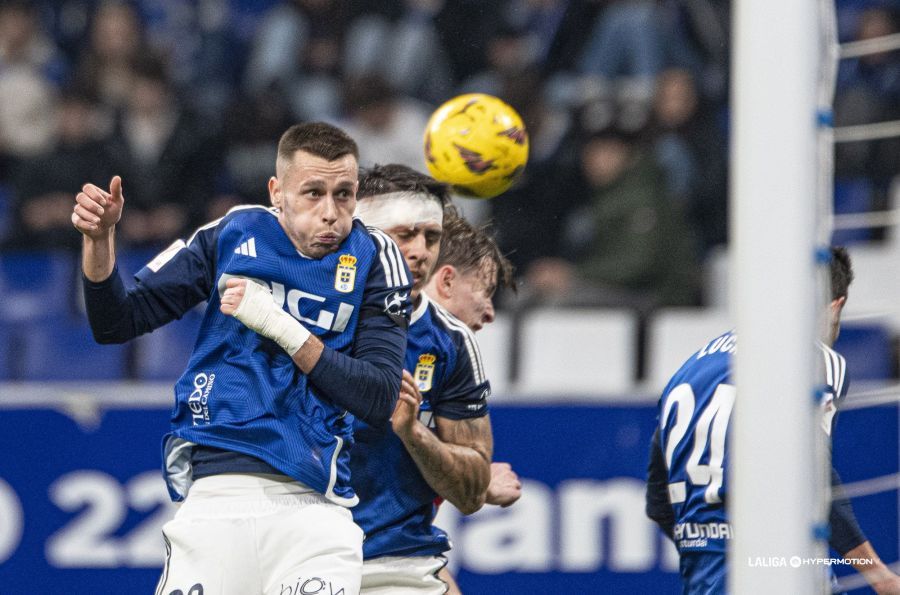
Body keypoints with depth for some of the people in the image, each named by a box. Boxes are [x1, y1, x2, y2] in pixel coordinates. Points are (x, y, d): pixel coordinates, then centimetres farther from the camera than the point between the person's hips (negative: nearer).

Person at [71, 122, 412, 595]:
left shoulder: (374, 260, 3)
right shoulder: (235, 235, 8)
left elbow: (380, 400, -6)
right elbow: (115, 323, 12)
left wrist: (281, 327, -13)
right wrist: (99, 237, -6)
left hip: (313, 503, -1)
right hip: (214, 498, 1)